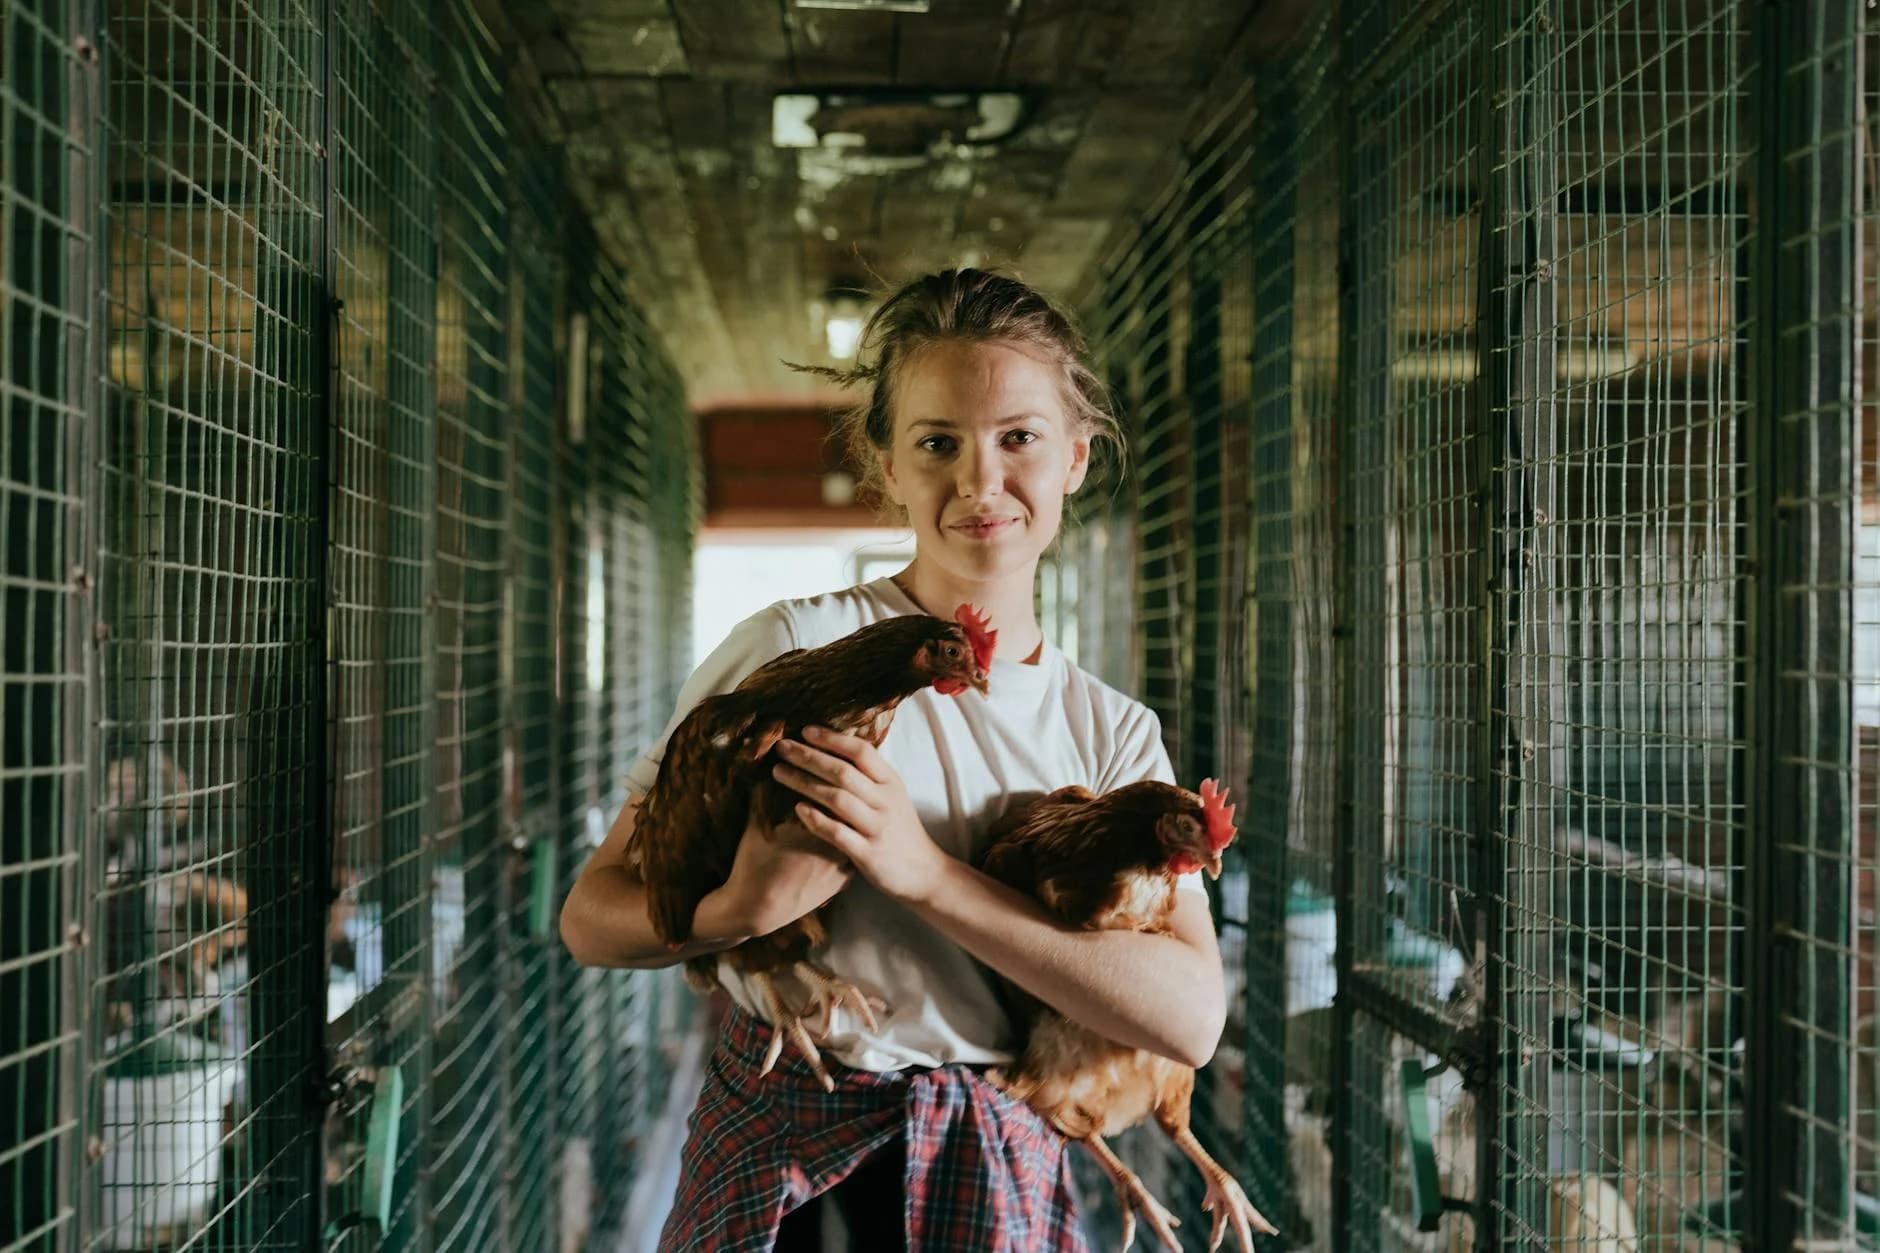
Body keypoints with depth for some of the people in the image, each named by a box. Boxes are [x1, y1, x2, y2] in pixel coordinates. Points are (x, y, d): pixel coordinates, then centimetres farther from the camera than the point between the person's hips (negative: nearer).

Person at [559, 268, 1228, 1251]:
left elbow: (1191, 1017, -14)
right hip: (781, 1148, -2)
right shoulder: (797, 648, -10)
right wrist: (743, 908, -29)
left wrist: (925, 873, -24)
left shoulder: (1114, 732, 1)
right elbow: (592, 917, -8)